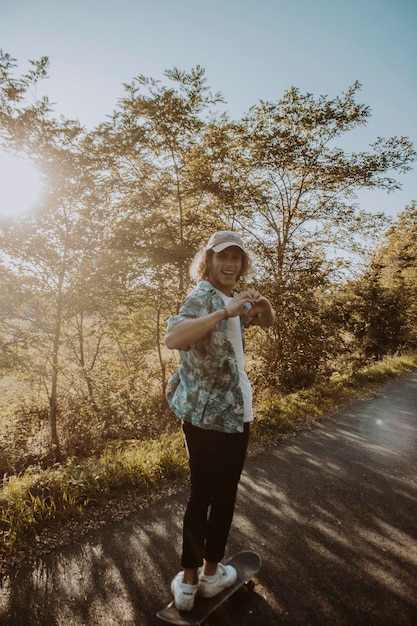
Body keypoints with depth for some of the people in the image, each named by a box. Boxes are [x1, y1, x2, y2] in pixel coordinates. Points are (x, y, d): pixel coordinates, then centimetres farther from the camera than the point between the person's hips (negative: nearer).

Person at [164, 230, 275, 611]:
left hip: (206, 414, 9)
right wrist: (226, 312, -38)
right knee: (223, 495, 12)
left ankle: (189, 580, 34)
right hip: (222, 415, -9)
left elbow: (267, 322, 21)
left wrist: (262, 305, -2)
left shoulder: (230, 298, 10)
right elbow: (173, 338, -36)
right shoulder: (202, 297, -18)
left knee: (201, 495, 17)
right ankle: (211, 574, 35)